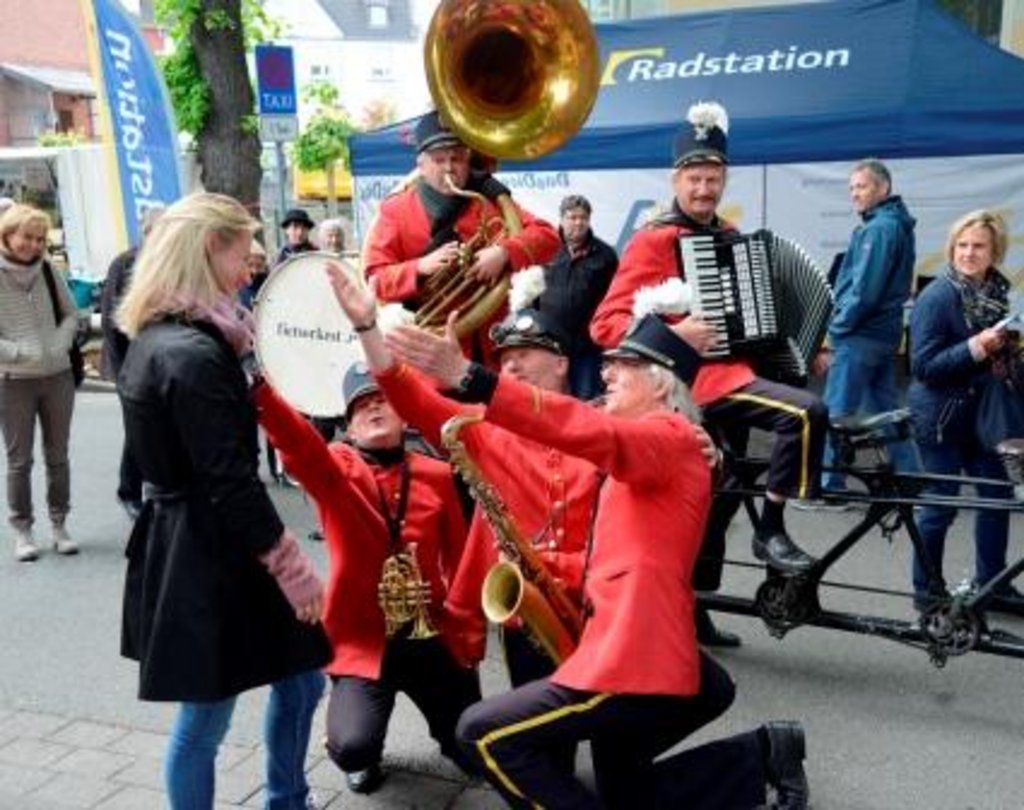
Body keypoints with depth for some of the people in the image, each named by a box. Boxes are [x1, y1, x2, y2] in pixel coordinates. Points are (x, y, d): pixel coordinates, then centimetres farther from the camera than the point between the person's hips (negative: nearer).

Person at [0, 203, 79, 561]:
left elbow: (71, 314, 9)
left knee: (57, 456, 11)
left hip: (58, 376, 3)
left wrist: (59, 344, -8)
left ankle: (59, 525, 22)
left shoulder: (48, 271, 2)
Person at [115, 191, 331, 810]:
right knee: (205, 720, 8)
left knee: (300, 679, 20)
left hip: (181, 545, 10)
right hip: (210, 555, -10)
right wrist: (294, 569, -16)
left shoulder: (154, 339, 9)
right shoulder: (195, 355, -22)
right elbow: (230, 486, -23)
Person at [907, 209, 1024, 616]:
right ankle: (926, 590, 16)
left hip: (981, 411, 7)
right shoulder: (936, 297, -15)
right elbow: (923, 365, -19)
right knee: (940, 503, 1)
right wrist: (975, 348, -28)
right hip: (940, 414, -7)